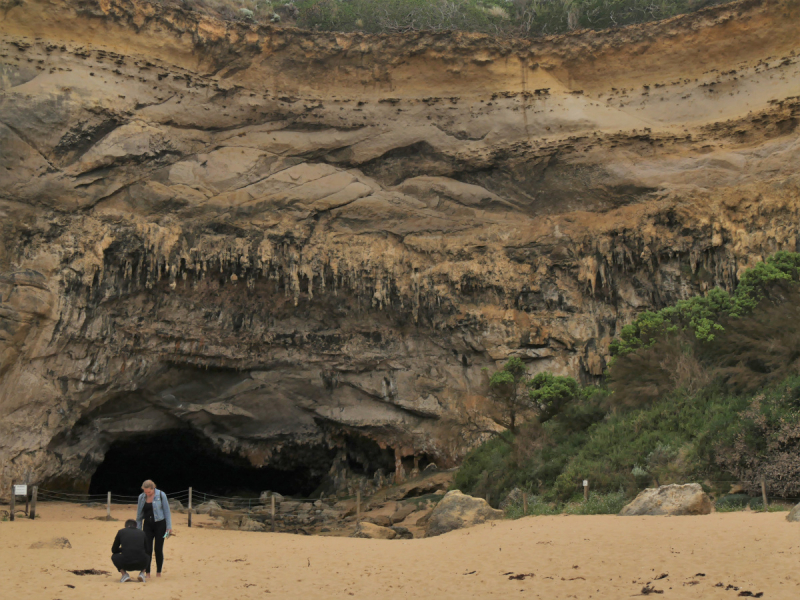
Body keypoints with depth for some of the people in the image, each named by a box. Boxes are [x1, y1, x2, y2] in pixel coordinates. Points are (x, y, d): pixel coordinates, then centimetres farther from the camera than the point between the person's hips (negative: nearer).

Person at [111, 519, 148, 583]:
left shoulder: (121, 532, 14)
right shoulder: (142, 533, 19)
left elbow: (114, 550, 22)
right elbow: (146, 550, 29)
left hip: (126, 564, -2)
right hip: (141, 564, 2)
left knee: (114, 556, 30)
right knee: (147, 557, 37)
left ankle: (124, 574, 10)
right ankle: (142, 573, 12)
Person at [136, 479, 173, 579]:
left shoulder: (161, 495, -8)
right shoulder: (141, 497, 2)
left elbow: (167, 511, -3)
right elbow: (139, 514, 12)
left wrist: (169, 527, -6)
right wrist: (138, 528, 11)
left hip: (160, 524, -3)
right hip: (148, 525, 3)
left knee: (158, 549, 0)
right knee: (147, 549, -3)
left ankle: (158, 573, 12)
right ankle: (147, 573, 2)